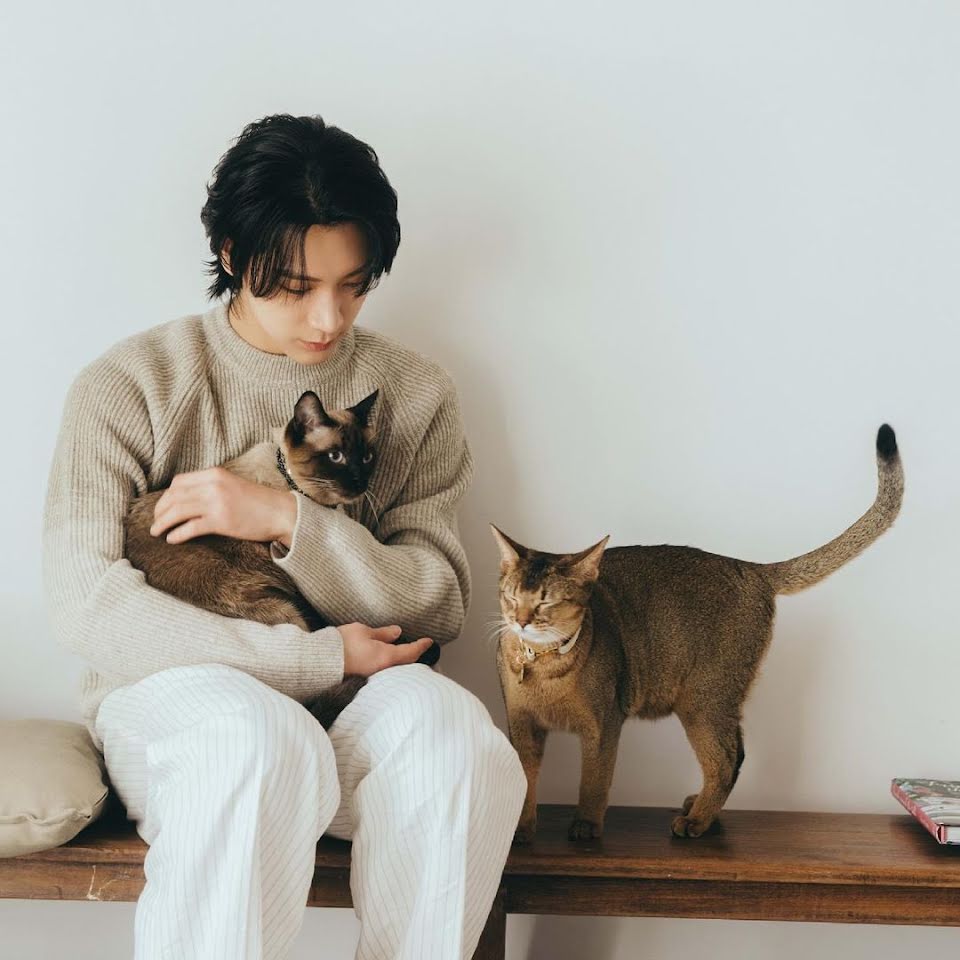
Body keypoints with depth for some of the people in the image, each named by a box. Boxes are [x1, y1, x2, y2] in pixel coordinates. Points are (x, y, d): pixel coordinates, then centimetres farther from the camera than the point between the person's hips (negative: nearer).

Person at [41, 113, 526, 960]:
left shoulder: (414, 394, 5)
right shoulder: (130, 385, -2)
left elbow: (439, 606, 0)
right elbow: (88, 603, -12)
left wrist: (287, 520, -17)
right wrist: (323, 654, -16)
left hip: (356, 707, 2)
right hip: (168, 693, -2)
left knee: (446, 721, -31)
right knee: (259, 738, -36)